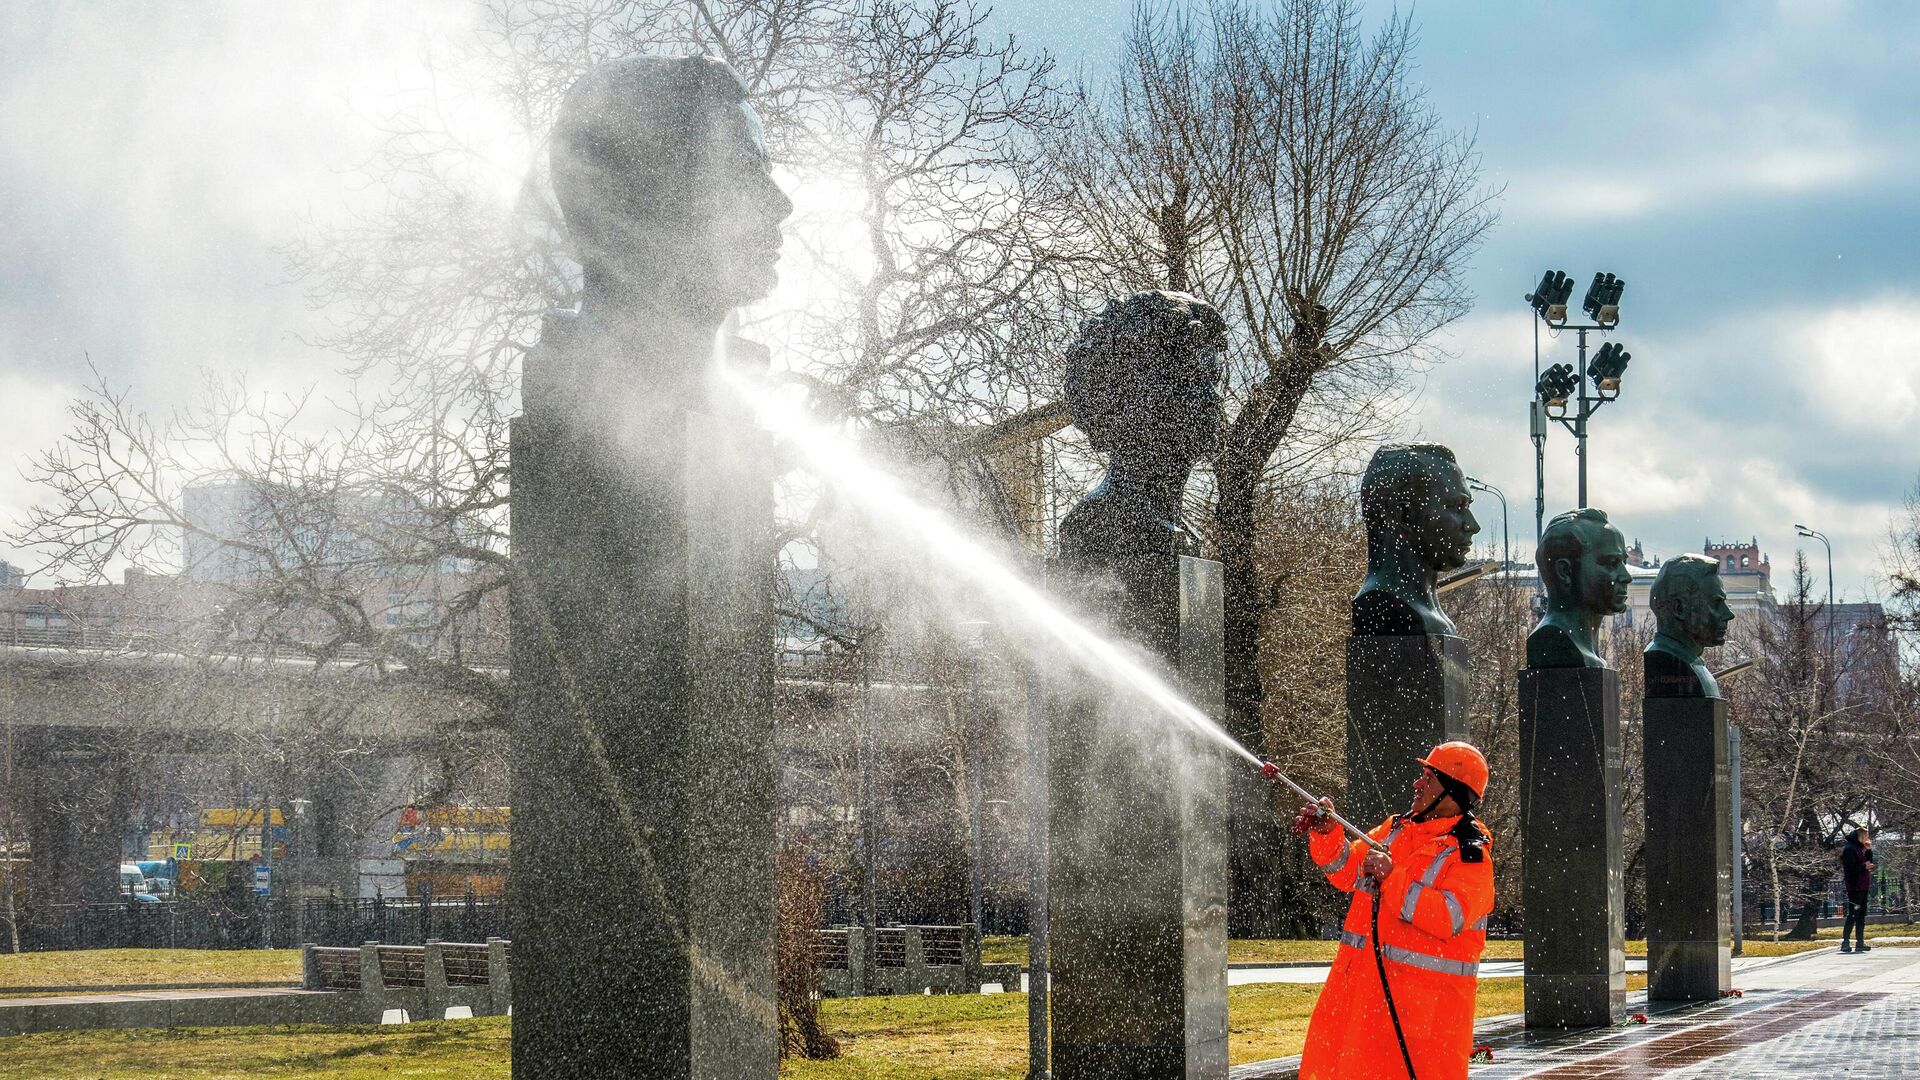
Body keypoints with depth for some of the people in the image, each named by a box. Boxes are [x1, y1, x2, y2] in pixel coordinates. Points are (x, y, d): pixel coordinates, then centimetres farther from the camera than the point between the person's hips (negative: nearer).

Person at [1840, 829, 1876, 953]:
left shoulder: (1860, 849, 18)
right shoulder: (1849, 849, -11)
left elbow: (1868, 863, 17)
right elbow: (1850, 868, -18)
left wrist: (1869, 850, 8)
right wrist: (1864, 866, -20)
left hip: (1863, 886, 10)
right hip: (1855, 887, -10)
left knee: (1861, 915, 11)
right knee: (1853, 915, -11)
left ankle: (1860, 943, 14)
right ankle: (1844, 943, -12)